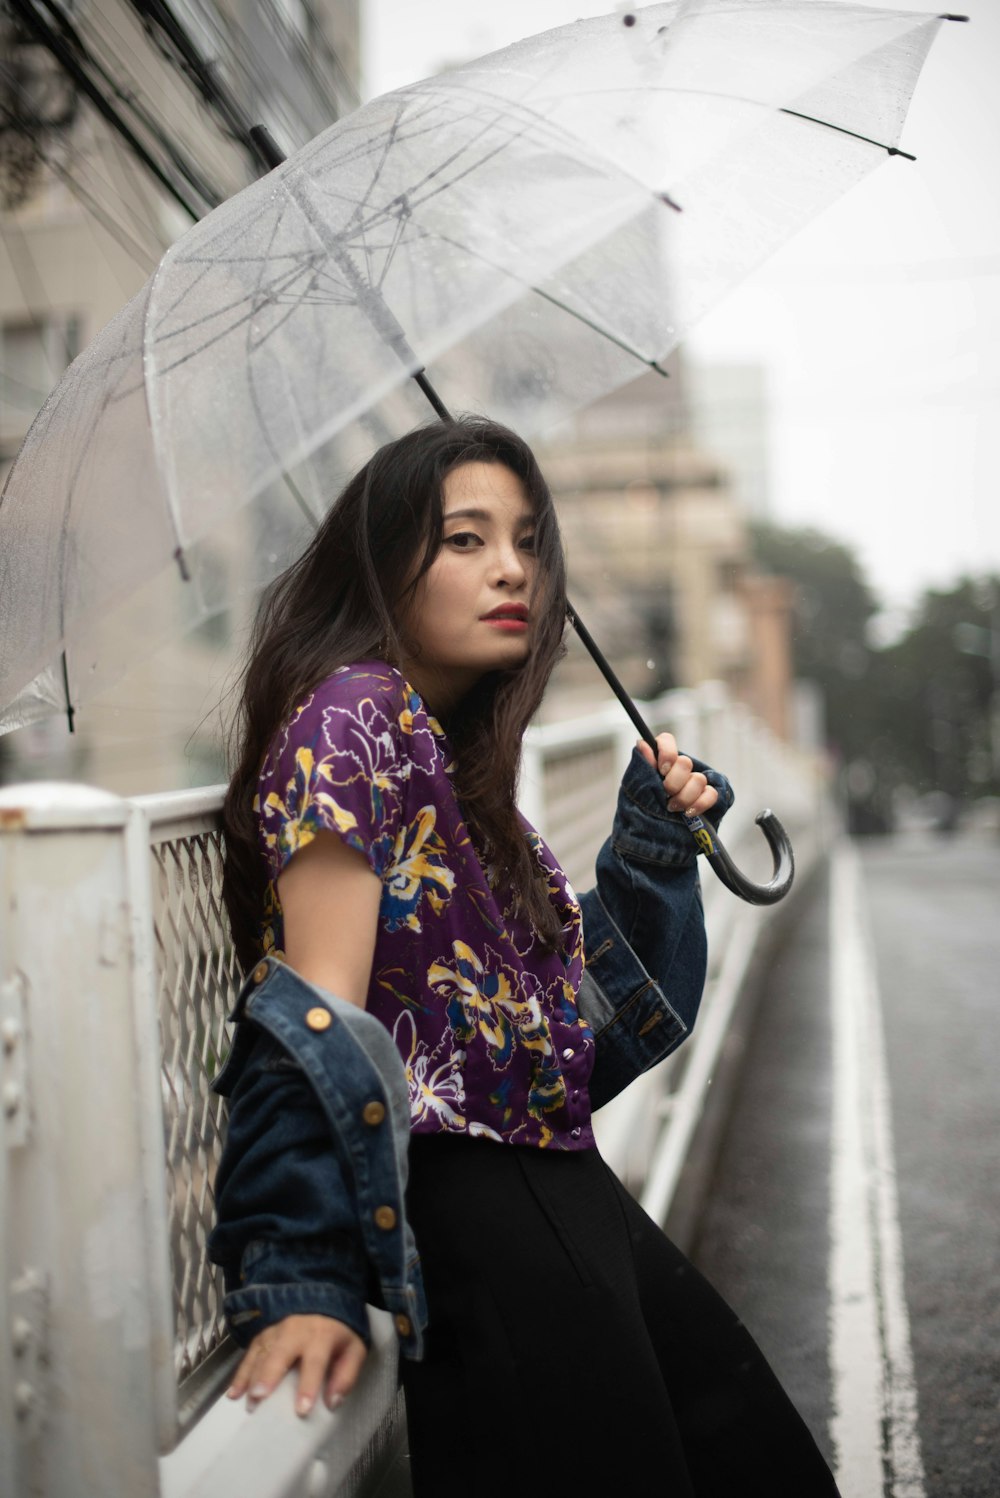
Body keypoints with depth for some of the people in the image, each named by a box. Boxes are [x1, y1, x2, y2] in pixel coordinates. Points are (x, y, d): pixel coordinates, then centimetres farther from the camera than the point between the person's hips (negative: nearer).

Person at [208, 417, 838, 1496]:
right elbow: (321, 1013, -20)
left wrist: (653, 839, 14)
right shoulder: (355, 712, -10)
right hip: (463, 1199, -9)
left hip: (564, 1192, 9)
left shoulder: (465, 758, 15)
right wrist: (302, 1283, -26)